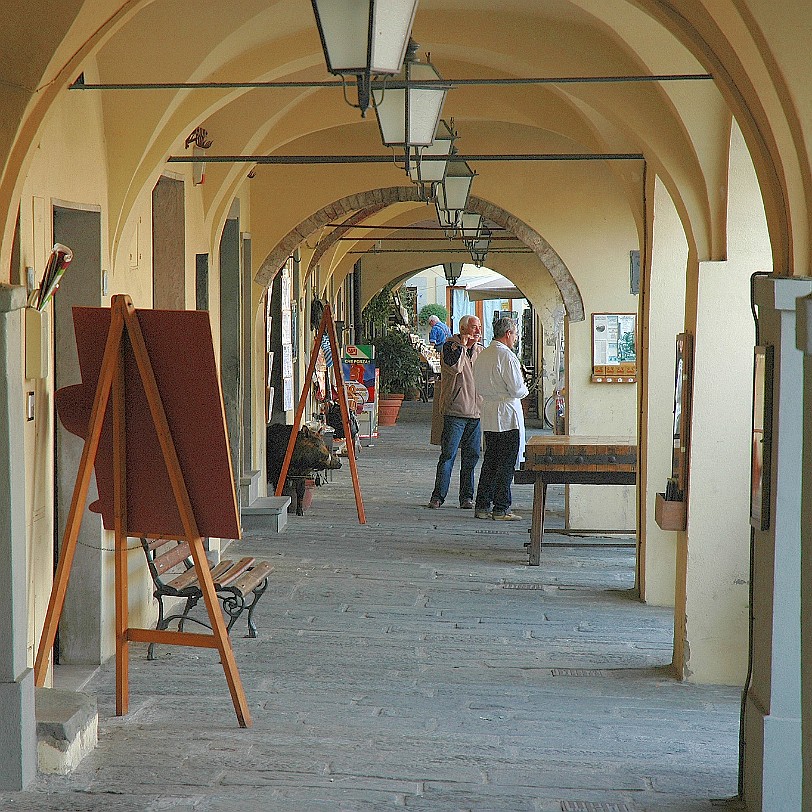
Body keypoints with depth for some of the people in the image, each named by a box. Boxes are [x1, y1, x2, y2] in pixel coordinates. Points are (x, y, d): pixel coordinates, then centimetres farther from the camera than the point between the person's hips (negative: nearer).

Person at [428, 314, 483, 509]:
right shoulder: (450, 346, -2)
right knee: (448, 455, -6)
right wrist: (462, 346, -15)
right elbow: (454, 367, -20)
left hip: (476, 412, 5)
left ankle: (467, 497, 12)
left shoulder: (480, 350, 16)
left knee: (471, 456, 6)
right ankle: (438, 496, -1)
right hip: (454, 411, -5)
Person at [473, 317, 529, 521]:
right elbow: (517, 389, -16)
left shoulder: (481, 356, 11)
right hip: (507, 415, -8)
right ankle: (501, 508, -1)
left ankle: (482, 506, 13)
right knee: (506, 463, -2)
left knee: (490, 461, 13)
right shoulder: (507, 356, -15)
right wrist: (524, 389, 4)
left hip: (488, 415, 8)